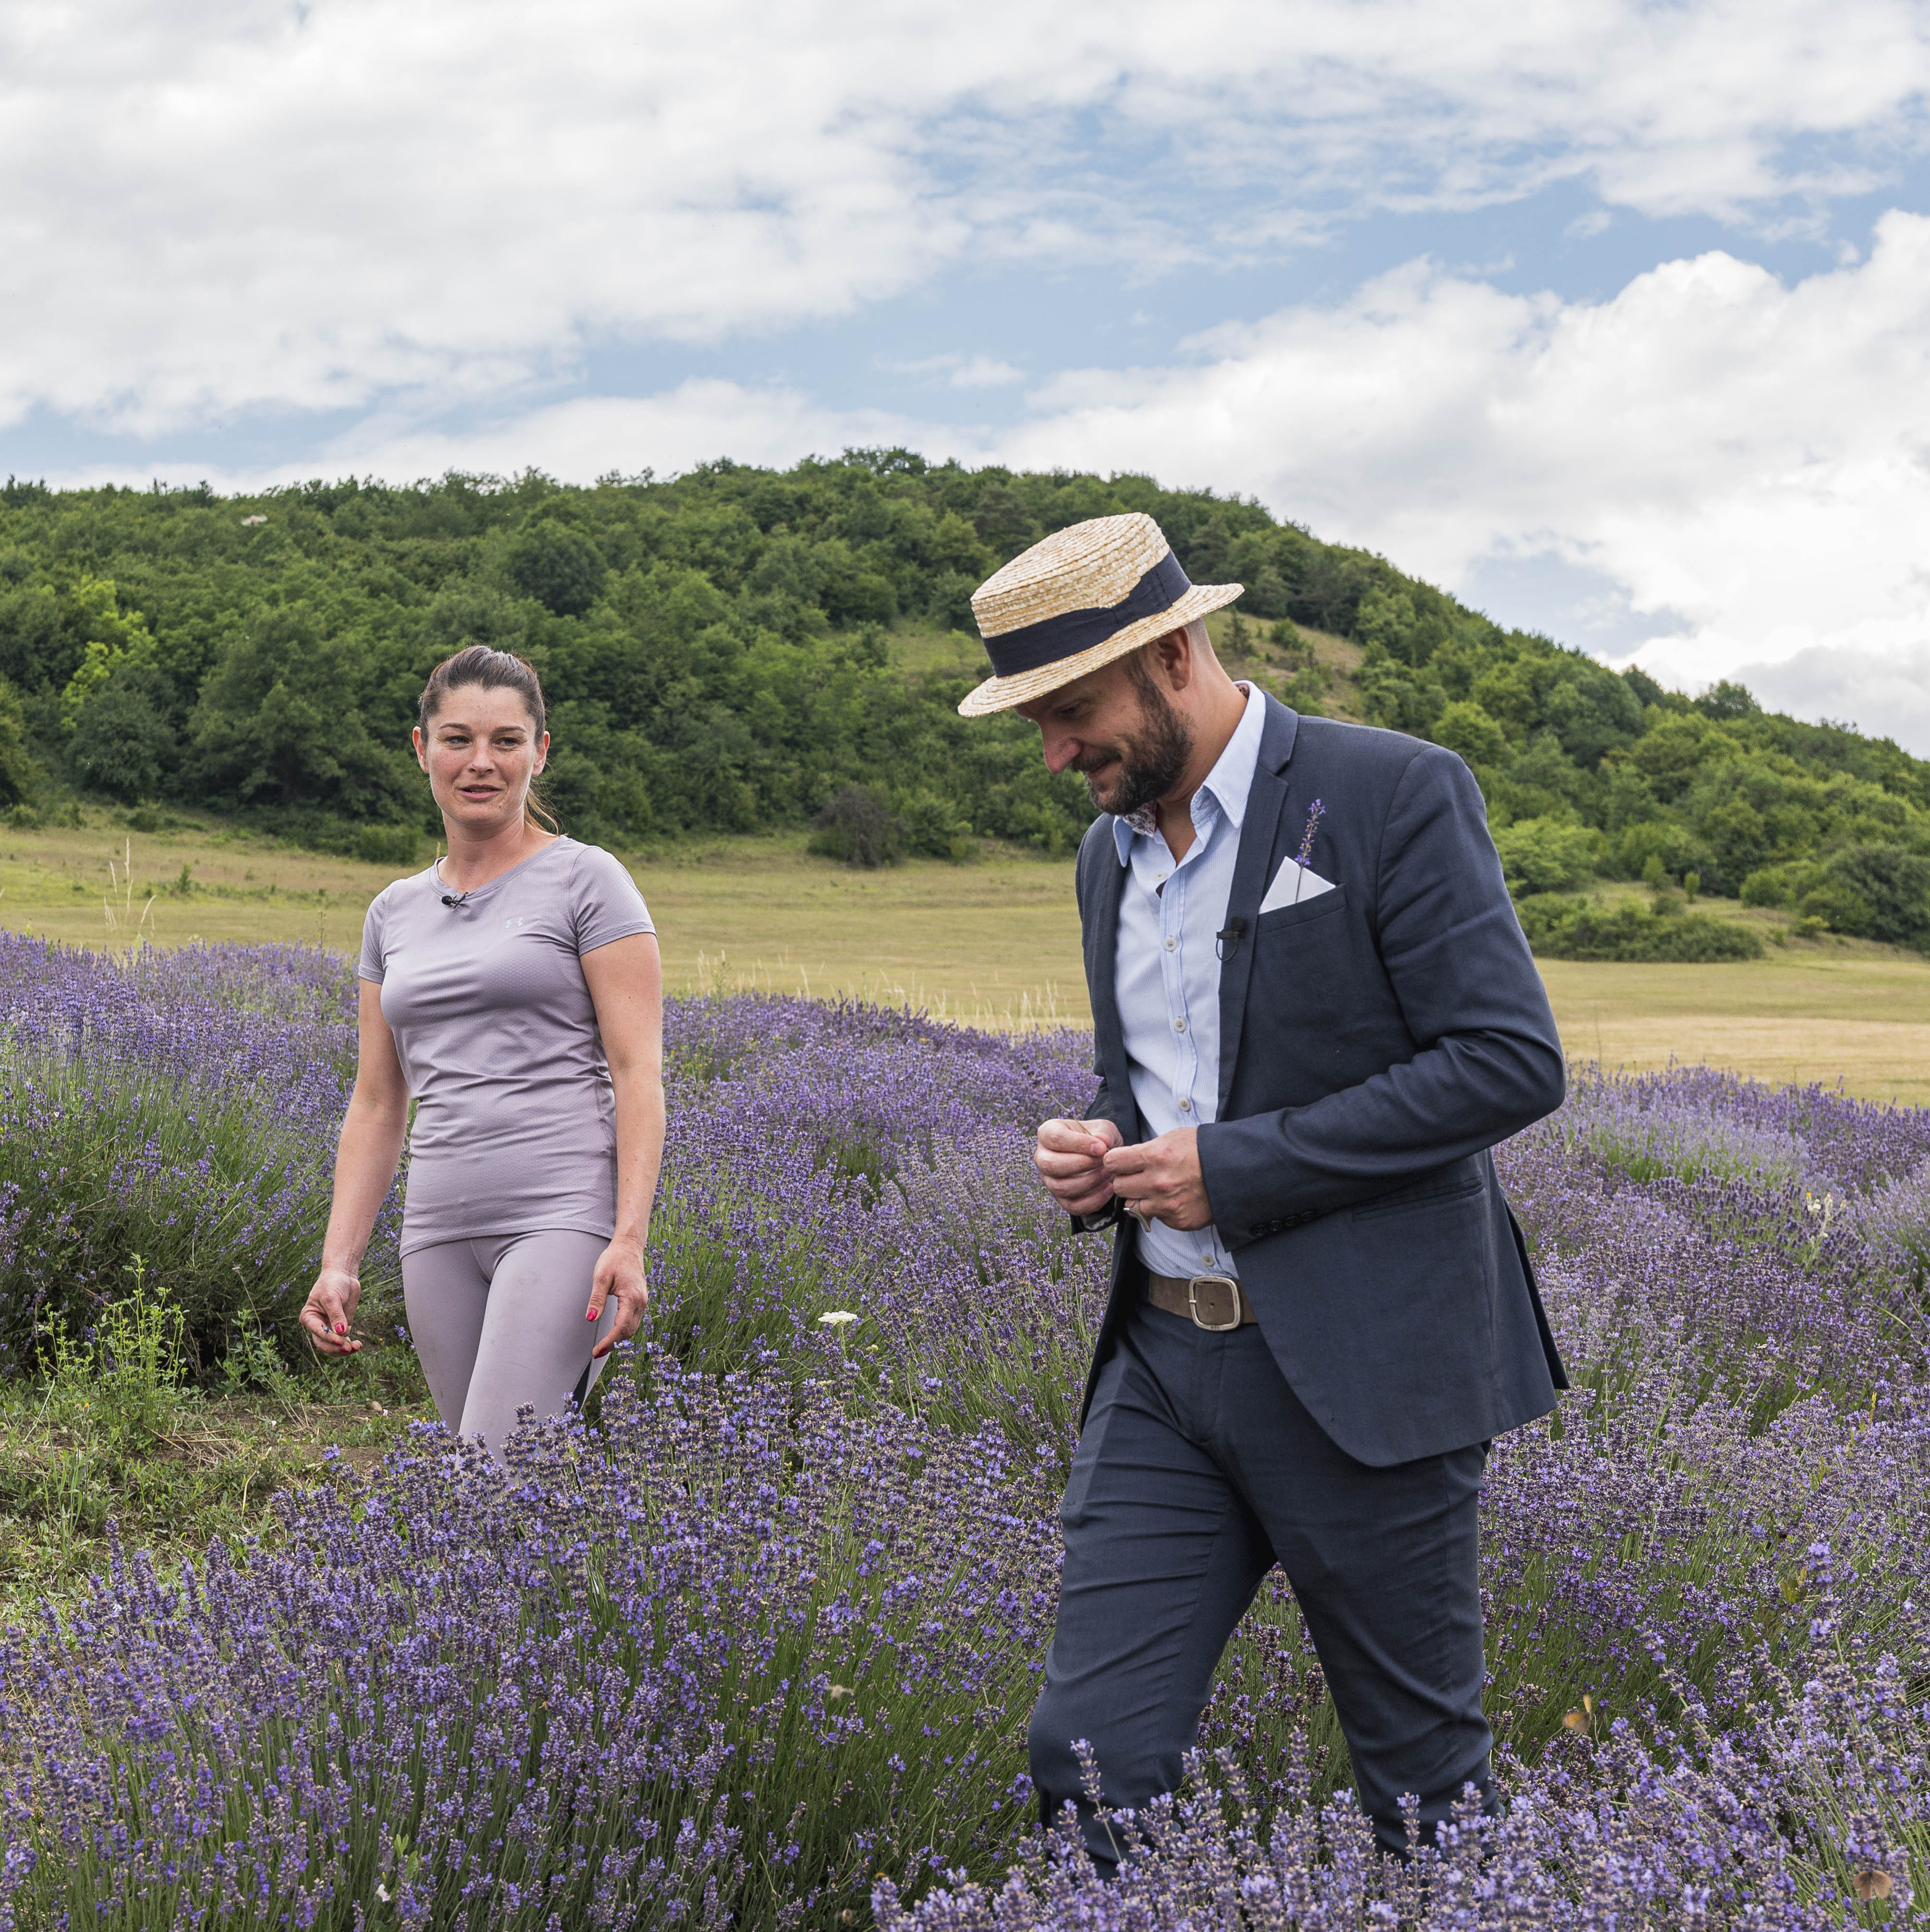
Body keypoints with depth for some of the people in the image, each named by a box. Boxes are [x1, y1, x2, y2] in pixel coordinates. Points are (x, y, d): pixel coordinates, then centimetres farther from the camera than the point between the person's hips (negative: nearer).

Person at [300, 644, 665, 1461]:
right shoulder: (394, 913, 17)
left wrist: (630, 1239, -17)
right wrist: (338, 1263, 10)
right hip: (440, 1233, 6)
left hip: (563, 1217, -6)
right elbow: (377, 1105, 18)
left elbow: (638, 1071, -6)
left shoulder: (586, 881, 1)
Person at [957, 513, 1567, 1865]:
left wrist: (1236, 1167, -18)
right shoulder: (1110, 850, 13)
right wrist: (1102, 1153, 1)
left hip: (1360, 1369, -6)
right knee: (1091, 1761, 0)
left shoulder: (1394, 794, -10)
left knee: (1425, 1780, 8)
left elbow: (1511, 1063, -16)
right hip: (1166, 1359, 6)